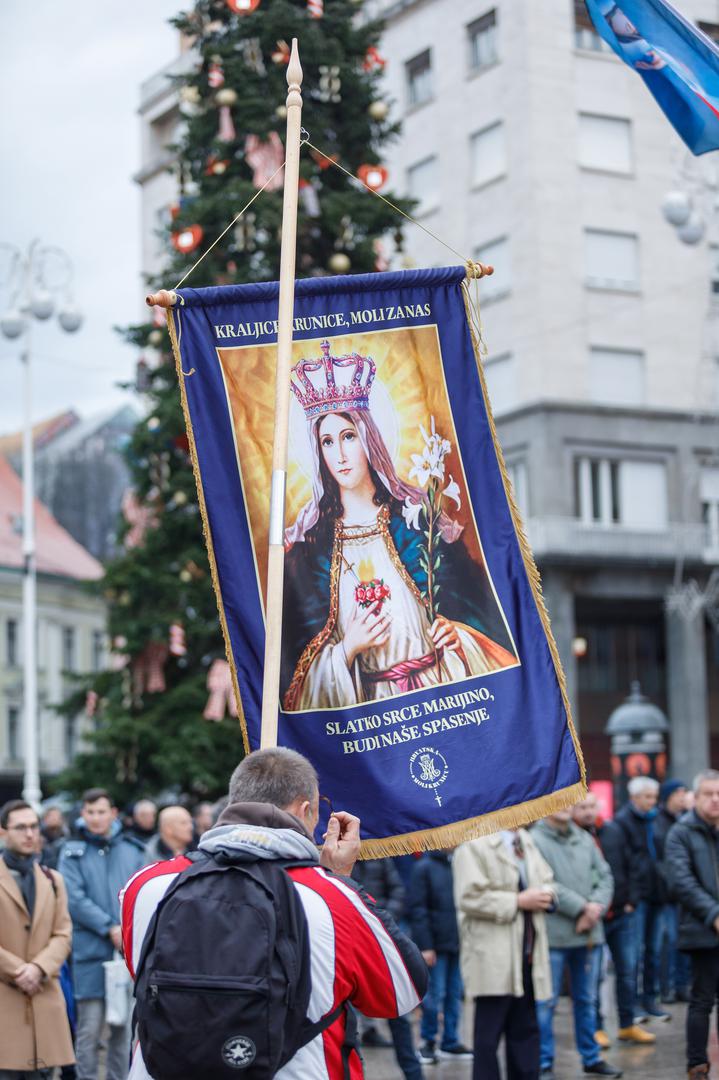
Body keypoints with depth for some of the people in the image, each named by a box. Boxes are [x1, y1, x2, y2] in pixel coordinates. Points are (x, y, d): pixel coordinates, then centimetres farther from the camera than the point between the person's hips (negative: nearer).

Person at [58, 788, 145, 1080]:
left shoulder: (132, 850, 10)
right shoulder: (73, 853, 2)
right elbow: (75, 899, -7)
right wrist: (109, 927, -14)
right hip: (90, 950, -3)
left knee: (123, 1025, 8)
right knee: (90, 1027, -4)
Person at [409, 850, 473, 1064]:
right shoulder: (424, 867, -6)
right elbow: (417, 909, -9)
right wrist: (425, 946, -13)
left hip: (458, 944, 5)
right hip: (436, 946, -5)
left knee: (455, 995, 9)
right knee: (434, 995, -1)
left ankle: (450, 1042, 19)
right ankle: (428, 1042, 13)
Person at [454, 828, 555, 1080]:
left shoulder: (525, 840, 14)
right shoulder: (473, 844, -13)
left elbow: (546, 880, 22)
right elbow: (470, 897, -21)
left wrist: (545, 895, -2)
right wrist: (518, 901, -17)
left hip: (527, 952, 8)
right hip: (493, 956, -8)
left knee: (525, 1031, 12)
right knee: (488, 1035, -2)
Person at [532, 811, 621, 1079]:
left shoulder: (585, 840, 11)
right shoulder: (535, 840, -10)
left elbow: (605, 876, 9)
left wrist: (596, 906, -9)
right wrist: (581, 907, -15)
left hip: (589, 933, 6)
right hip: (553, 934, -6)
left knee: (587, 1000, 16)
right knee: (546, 1002, 0)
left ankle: (591, 1057, 26)